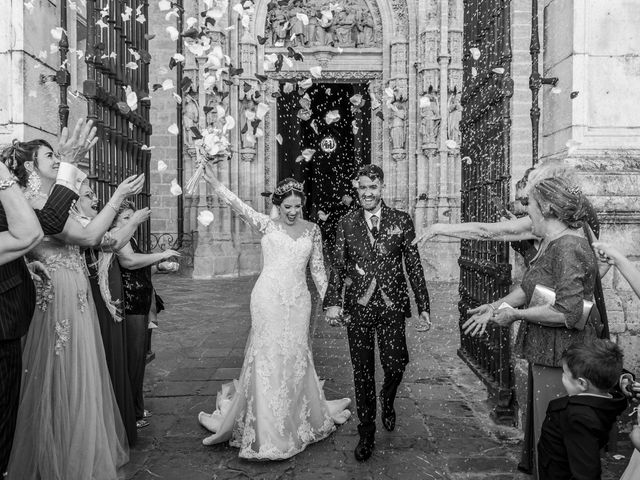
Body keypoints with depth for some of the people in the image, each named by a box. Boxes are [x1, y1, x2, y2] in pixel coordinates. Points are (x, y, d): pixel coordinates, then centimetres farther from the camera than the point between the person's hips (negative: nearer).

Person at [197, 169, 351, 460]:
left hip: (298, 301, 2)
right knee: (267, 356, 0)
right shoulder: (267, 225, 2)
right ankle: (265, 427, 14)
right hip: (268, 298, -2)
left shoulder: (311, 229, 9)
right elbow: (238, 205, -12)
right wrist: (214, 182, -25)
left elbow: (317, 269, 12)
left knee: (296, 356, 9)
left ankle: (301, 418, 28)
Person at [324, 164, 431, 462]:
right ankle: (366, 433, 23)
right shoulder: (346, 224, 6)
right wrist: (332, 302, -7)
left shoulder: (401, 221, 3)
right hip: (357, 307, 1)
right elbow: (337, 266, 5)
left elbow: (414, 266, 4)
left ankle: (387, 401, 31)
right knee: (362, 373, 7)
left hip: (391, 306, -1)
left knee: (395, 366, -6)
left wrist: (423, 306, 1)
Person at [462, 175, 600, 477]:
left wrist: (515, 314, -20)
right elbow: (529, 287, 17)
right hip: (544, 352, 10)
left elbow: (568, 312, -29)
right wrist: (496, 306, 7)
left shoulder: (568, 248, -23)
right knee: (537, 424, 22)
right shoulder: (549, 243, 9)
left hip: (560, 358, -10)